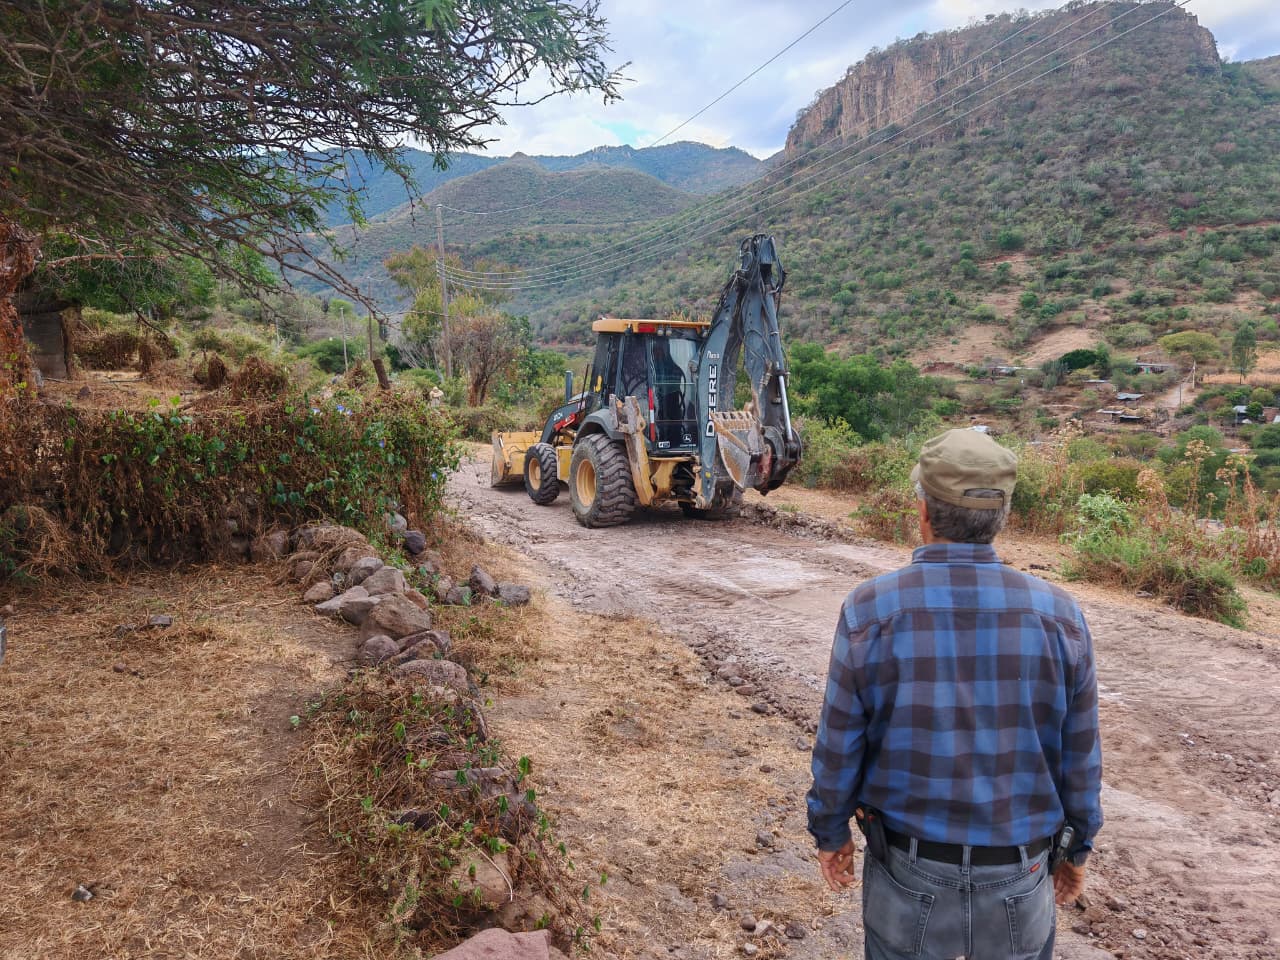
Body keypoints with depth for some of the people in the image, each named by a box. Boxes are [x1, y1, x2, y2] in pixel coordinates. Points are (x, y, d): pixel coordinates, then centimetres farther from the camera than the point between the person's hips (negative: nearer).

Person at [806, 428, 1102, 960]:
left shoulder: (871, 609, -16)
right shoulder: (1058, 614, -11)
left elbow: (840, 747, -9)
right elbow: (1080, 758, -1)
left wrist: (830, 832, 7)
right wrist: (1076, 847, 14)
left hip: (908, 875, -1)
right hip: (1019, 879, 1)